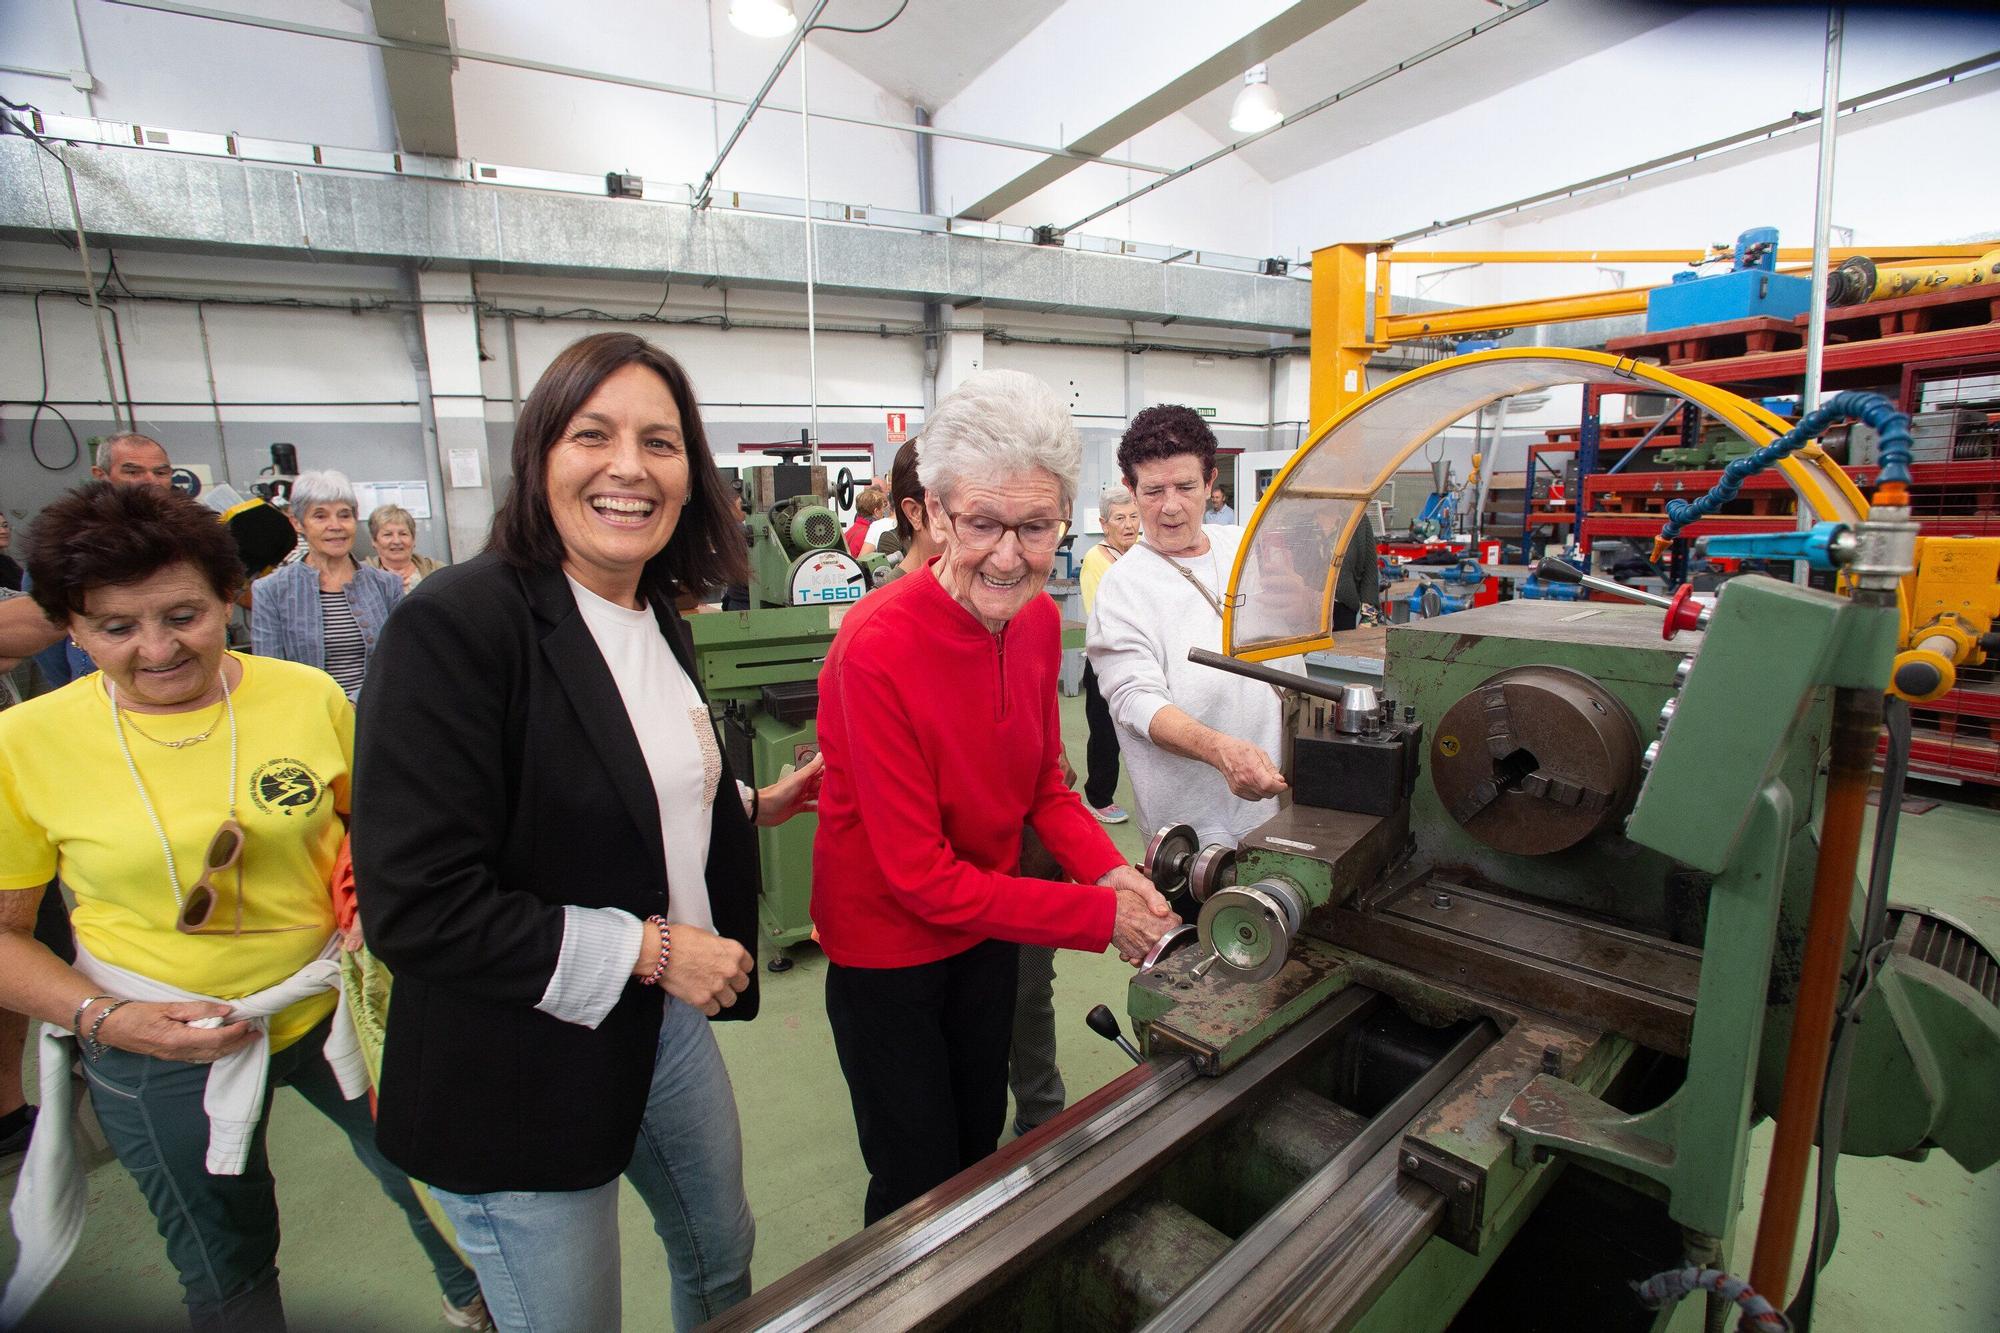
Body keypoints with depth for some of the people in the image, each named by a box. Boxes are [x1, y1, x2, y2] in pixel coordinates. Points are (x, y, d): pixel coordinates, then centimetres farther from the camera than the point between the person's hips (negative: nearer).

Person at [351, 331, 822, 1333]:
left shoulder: (660, 625, 2)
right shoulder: (458, 621, -22)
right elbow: (415, 907, -25)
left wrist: (756, 806, 5)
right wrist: (648, 949, -22)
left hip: (669, 1021, 7)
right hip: (519, 1079, -7)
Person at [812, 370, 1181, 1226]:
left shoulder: (1038, 618, -10)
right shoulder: (878, 648, -31)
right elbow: (921, 875, -26)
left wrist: (1109, 870, -15)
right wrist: (1102, 917, -25)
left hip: (986, 926, 7)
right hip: (888, 942, -6)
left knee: (981, 1142, 27)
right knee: (917, 1180, 13)